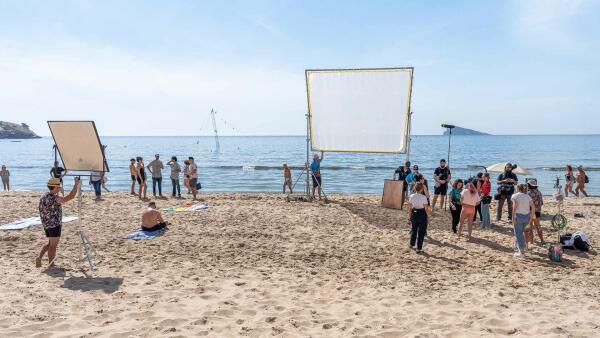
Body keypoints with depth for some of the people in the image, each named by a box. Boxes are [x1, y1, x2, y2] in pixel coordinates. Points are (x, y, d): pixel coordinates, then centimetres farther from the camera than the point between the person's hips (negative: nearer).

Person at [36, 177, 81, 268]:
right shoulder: (54, 198, -21)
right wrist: (76, 184, -18)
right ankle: (51, 265, 11)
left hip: (46, 224, 8)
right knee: (53, 245, 3)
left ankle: (39, 257, 12)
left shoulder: (44, 197, 6)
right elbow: (70, 196, -27)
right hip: (54, 224, -8)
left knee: (50, 243, 23)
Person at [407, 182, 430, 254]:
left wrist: (409, 217, 10)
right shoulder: (423, 197, -16)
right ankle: (419, 248, 10)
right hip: (422, 214, -4)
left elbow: (410, 208, 2)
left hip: (414, 214, 4)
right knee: (421, 232, 7)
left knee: (414, 229, 25)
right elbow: (426, 209, -13)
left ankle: (411, 244, 40)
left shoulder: (411, 196, -4)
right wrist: (428, 217, 0)